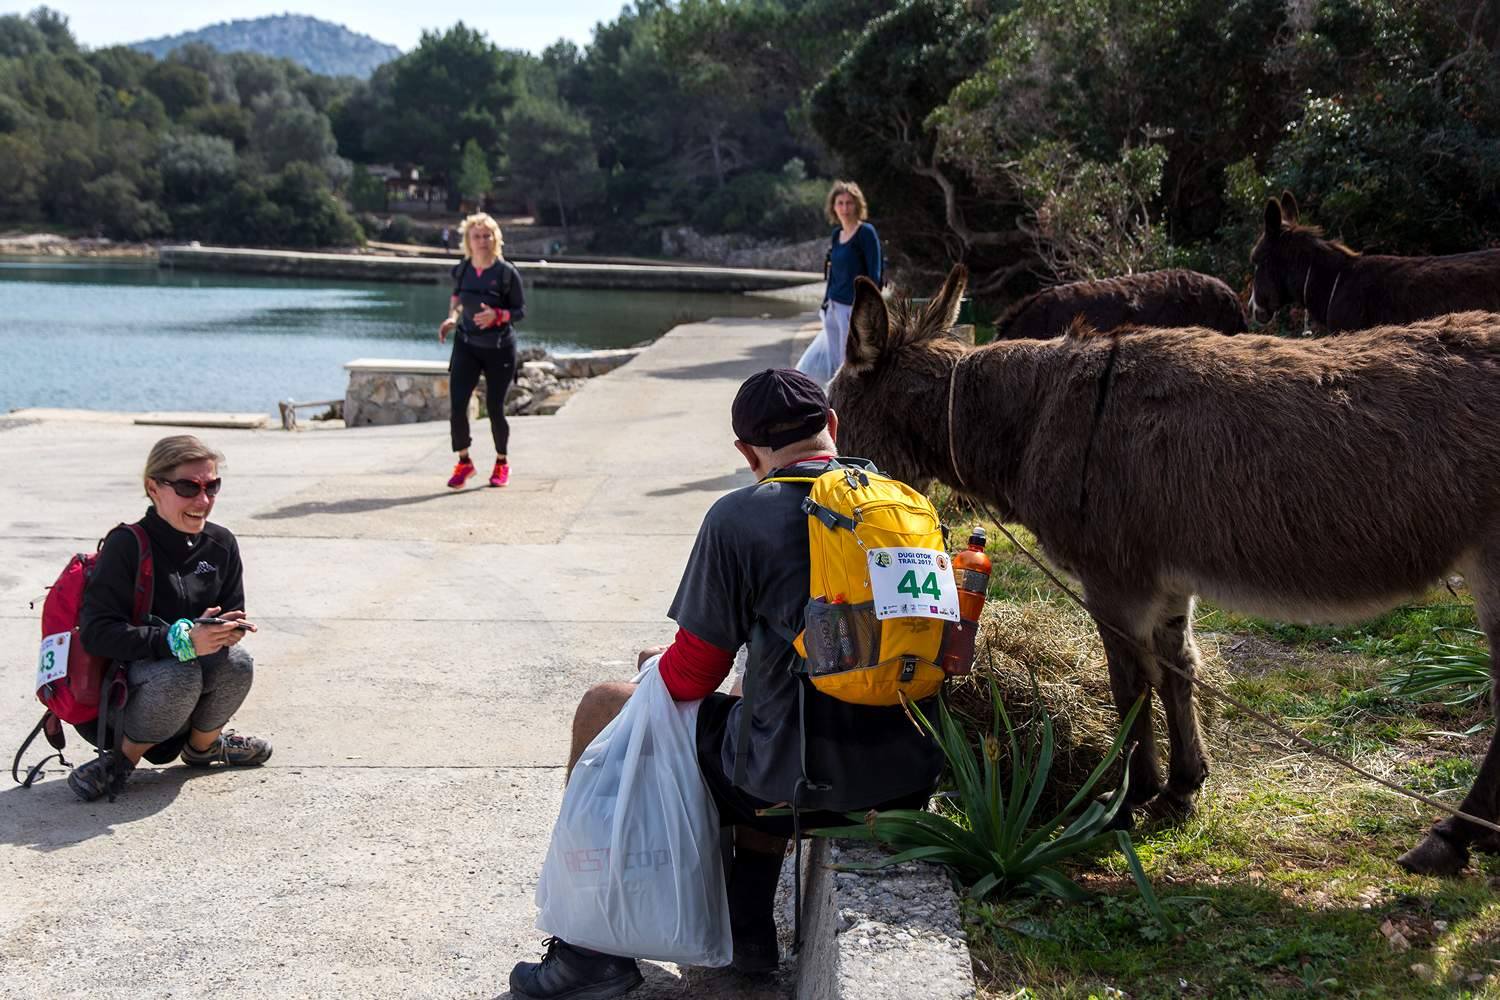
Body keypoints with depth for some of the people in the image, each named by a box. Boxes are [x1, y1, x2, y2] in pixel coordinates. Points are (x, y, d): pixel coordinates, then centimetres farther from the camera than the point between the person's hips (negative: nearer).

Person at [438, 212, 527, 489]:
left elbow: (520, 310, -8)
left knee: (494, 409, 1)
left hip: (499, 349, -3)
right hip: (466, 344, 3)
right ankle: (464, 462, 9)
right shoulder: (462, 269, -1)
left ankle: (502, 463, 26)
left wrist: (497, 315, -26)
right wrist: (452, 317, 2)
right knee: (457, 404, -10)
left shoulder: (506, 272, -13)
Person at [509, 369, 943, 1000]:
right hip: (910, 777, 7)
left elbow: (690, 677, -6)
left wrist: (659, 663, 19)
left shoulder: (740, 517, -11)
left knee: (599, 711, 14)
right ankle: (748, 925, 35)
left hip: (805, 783, -6)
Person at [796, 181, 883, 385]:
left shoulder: (866, 232, -9)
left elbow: (875, 274, -12)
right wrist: (826, 303, 17)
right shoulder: (836, 235, 13)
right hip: (834, 307, 8)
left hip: (854, 307, -7)